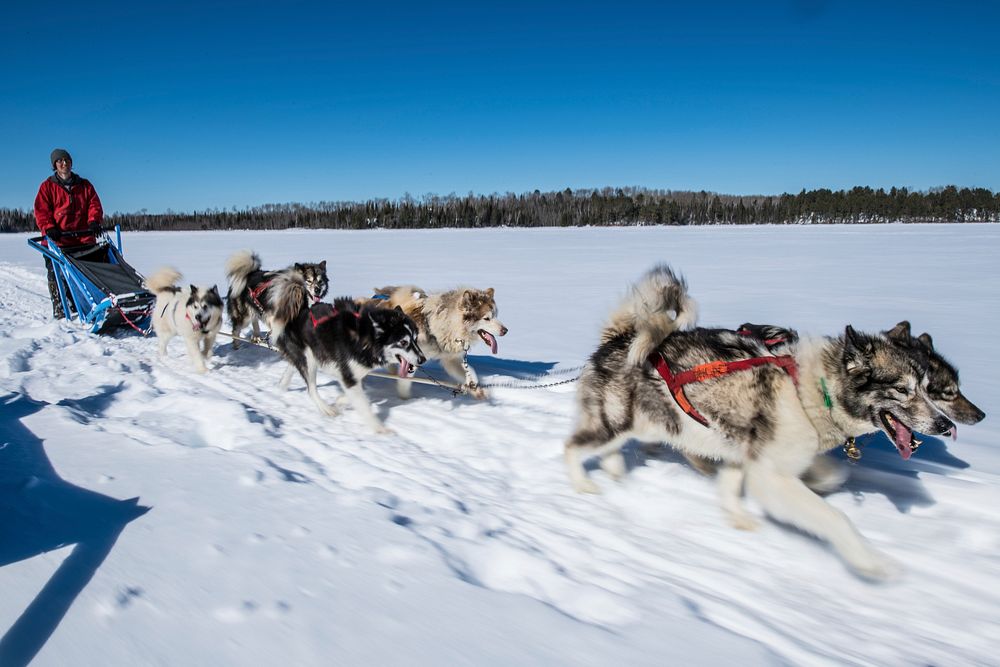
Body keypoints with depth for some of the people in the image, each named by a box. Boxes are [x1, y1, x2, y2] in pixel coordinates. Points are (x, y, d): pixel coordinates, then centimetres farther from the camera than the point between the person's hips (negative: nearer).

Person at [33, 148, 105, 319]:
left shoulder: (84, 185, 17)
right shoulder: (47, 186, 9)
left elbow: (94, 204, 6)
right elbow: (41, 211, 2)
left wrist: (94, 221, -13)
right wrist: (49, 228, -15)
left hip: (85, 239, 2)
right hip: (58, 240, -1)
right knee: (57, 277, 1)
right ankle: (59, 309, 9)